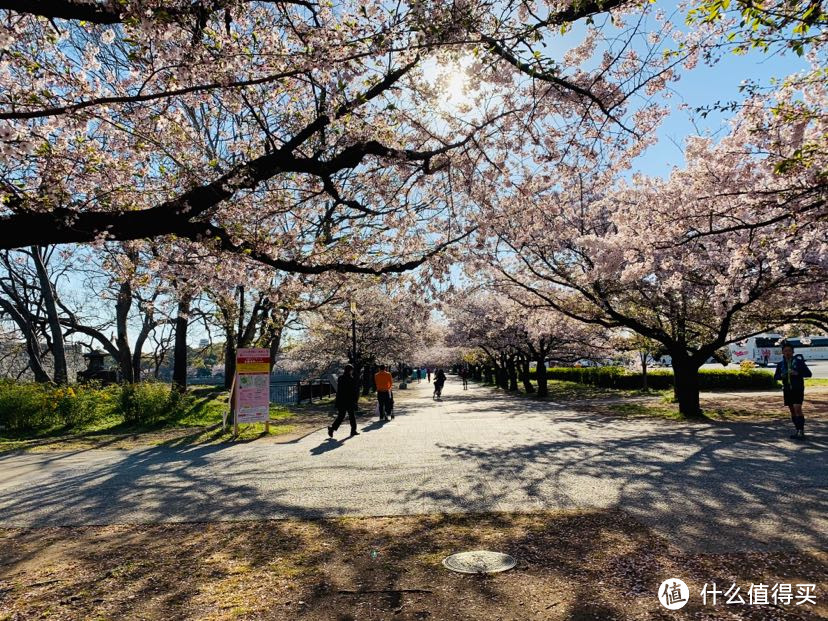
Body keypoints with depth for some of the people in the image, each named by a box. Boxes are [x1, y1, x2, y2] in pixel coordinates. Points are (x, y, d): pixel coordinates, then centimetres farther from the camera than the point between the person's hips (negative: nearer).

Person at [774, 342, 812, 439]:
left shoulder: (799, 361, -4)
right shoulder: (781, 364, 6)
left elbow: (808, 373, -6)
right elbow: (776, 376, 12)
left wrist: (797, 373, -22)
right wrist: (781, 375, -10)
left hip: (798, 389, -4)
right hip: (787, 389, 4)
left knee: (797, 409, -14)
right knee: (792, 410, 11)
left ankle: (801, 430, -7)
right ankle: (797, 429, 22)